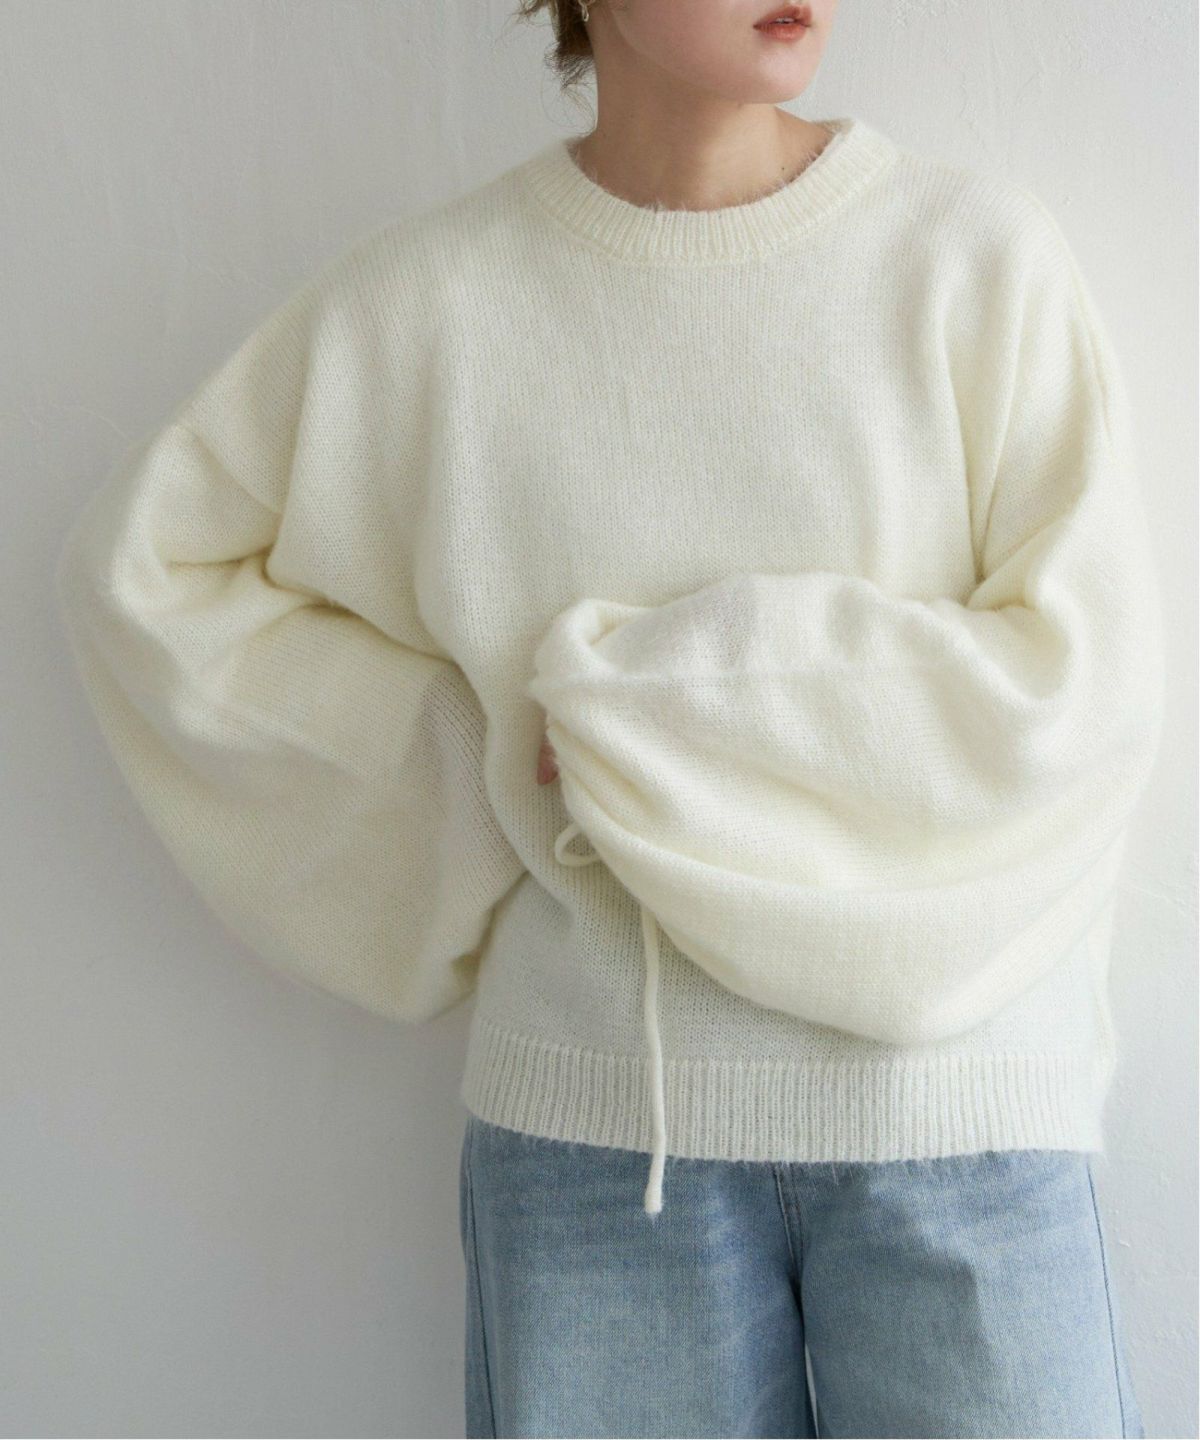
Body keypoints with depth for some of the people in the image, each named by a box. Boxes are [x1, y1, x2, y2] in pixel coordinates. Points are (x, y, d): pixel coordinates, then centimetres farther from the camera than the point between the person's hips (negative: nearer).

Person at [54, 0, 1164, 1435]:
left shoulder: (979, 252, -4)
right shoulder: (432, 295, -1)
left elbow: (1083, 686, -10)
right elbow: (141, 565, 6)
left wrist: (630, 694, -13)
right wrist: (473, 756, -1)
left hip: (955, 1107, 0)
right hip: (599, 1116, 1)